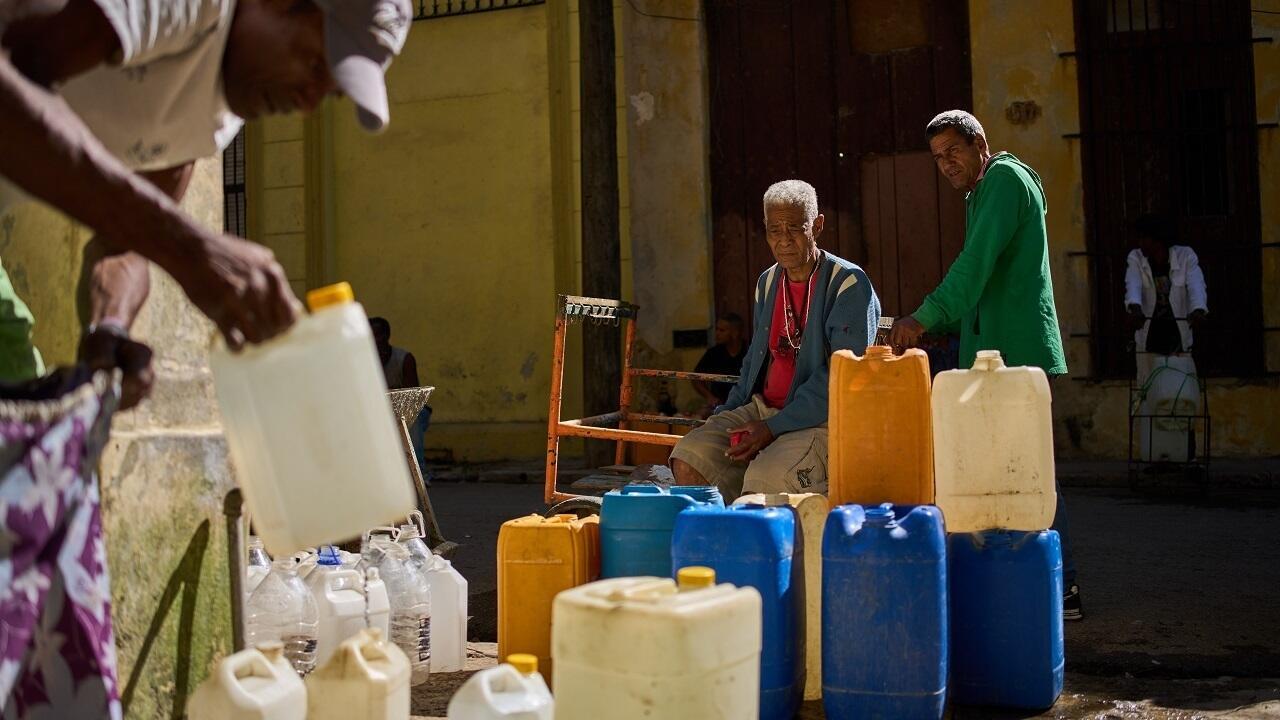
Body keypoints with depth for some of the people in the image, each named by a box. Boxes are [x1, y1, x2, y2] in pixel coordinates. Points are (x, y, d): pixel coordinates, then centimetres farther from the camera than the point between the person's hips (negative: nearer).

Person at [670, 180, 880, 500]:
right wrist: (726, 415, 9)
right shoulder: (768, 282, 15)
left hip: (822, 421, -7)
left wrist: (774, 428, -20)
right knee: (689, 459, -17)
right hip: (762, 409, 7)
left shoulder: (849, 284, -8)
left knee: (765, 478, -35)